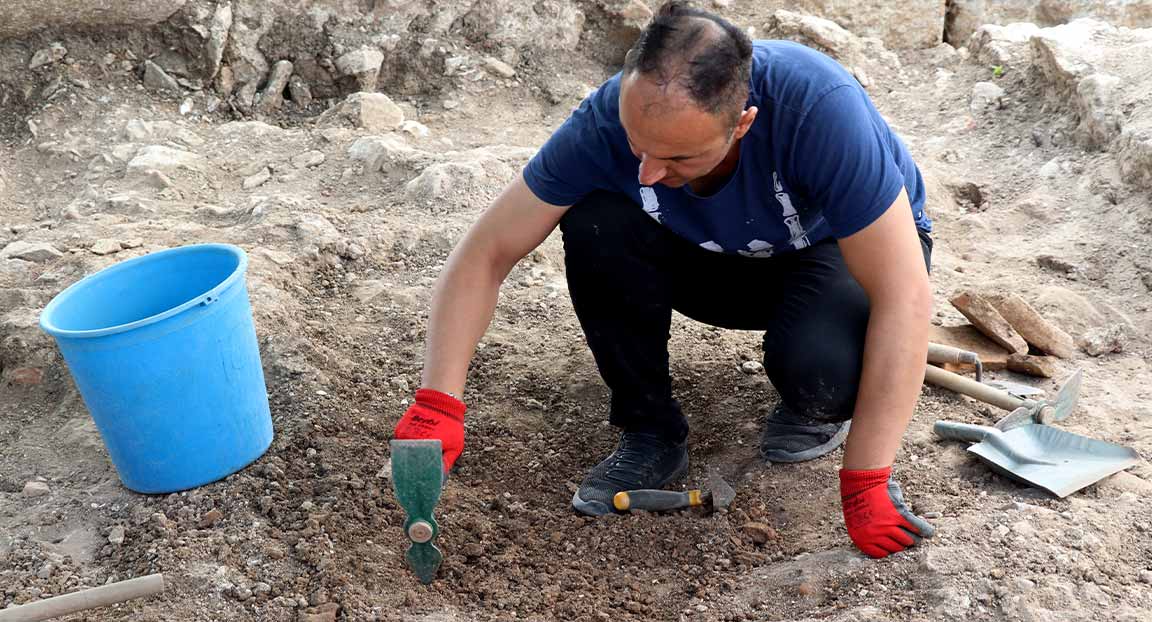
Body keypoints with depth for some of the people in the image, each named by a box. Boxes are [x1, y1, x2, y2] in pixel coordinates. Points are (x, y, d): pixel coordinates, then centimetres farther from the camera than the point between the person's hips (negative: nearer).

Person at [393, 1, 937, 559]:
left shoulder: (819, 108, -39)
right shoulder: (608, 117, -29)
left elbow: (903, 299, -35)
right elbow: (485, 253, -23)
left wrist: (865, 483, -35)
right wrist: (438, 403, -34)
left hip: (839, 253, -3)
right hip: (720, 259, 3)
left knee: (819, 361, -38)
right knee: (595, 225, -27)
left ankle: (824, 407, 1)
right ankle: (650, 434, -8)